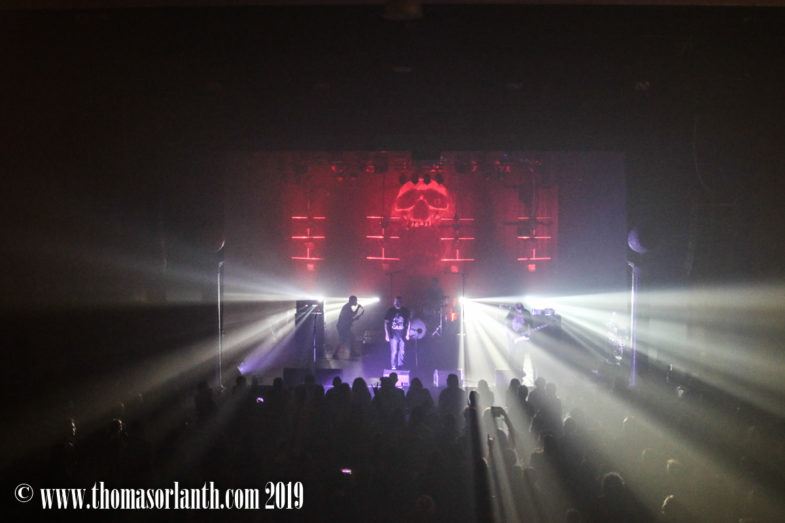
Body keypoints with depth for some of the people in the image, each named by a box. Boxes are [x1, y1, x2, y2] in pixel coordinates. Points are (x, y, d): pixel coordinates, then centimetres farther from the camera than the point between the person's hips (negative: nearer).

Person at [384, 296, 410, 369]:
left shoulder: (405, 311, 5)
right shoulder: (390, 311, 1)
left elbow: (408, 322, 11)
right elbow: (386, 323, 3)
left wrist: (407, 334, 6)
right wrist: (387, 334, -3)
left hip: (403, 335, 2)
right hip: (393, 335, -2)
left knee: (402, 352, 4)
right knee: (394, 351, -5)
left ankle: (400, 366, 18)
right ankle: (393, 367, 2)